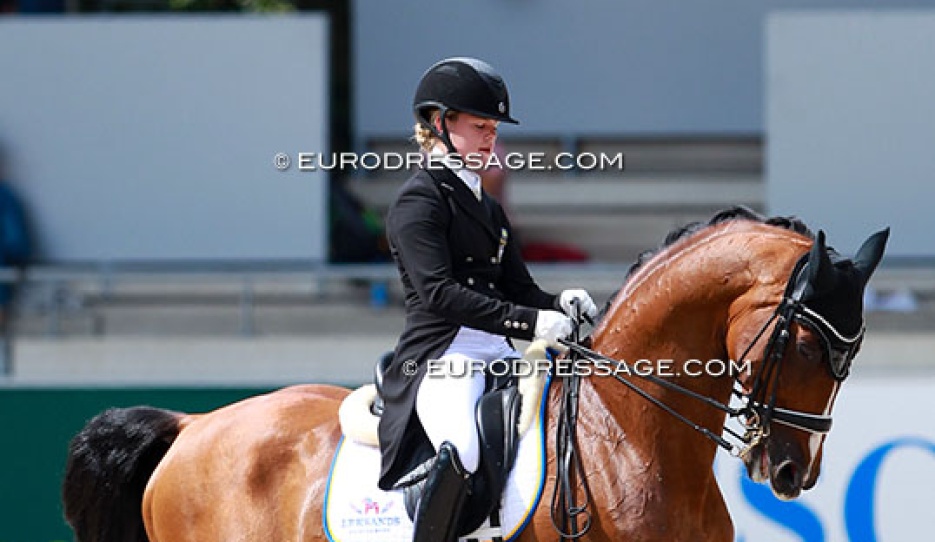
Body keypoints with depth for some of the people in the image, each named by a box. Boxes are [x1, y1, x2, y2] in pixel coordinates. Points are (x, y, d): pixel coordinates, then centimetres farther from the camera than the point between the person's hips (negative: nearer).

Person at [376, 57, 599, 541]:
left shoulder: (486, 207, 23)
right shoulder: (418, 201, -4)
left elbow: (518, 288, 23)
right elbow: (439, 292, -16)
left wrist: (558, 303, -2)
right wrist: (529, 322, -23)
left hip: (496, 355, 9)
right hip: (439, 354, -9)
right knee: (461, 451, -35)